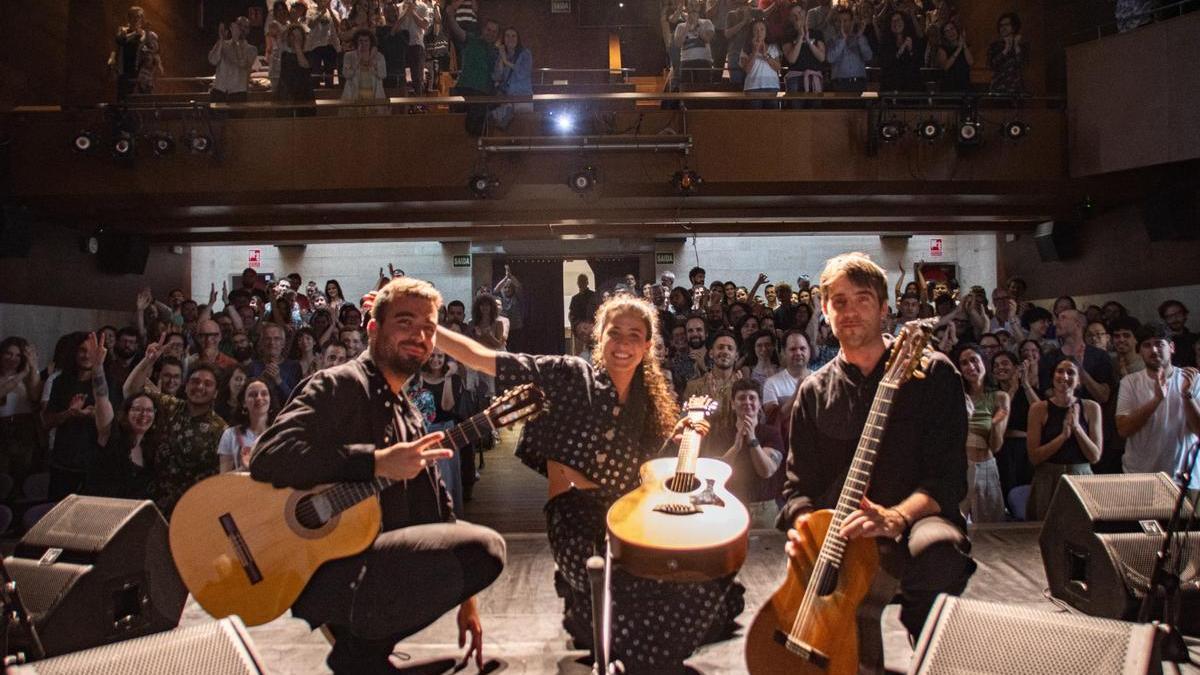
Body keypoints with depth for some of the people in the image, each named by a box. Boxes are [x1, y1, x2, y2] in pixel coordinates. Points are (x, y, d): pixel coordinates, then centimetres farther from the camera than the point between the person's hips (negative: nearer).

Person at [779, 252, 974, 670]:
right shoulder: (814, 392, 12)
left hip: (916, 522, -1)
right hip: (840, 538, 1)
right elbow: (800, 484, 11)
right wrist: (802, 526, -12)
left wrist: (895, 518, -24)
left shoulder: (933, 374, 3)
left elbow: (948, 478, -5)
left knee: (938, 551, -39)